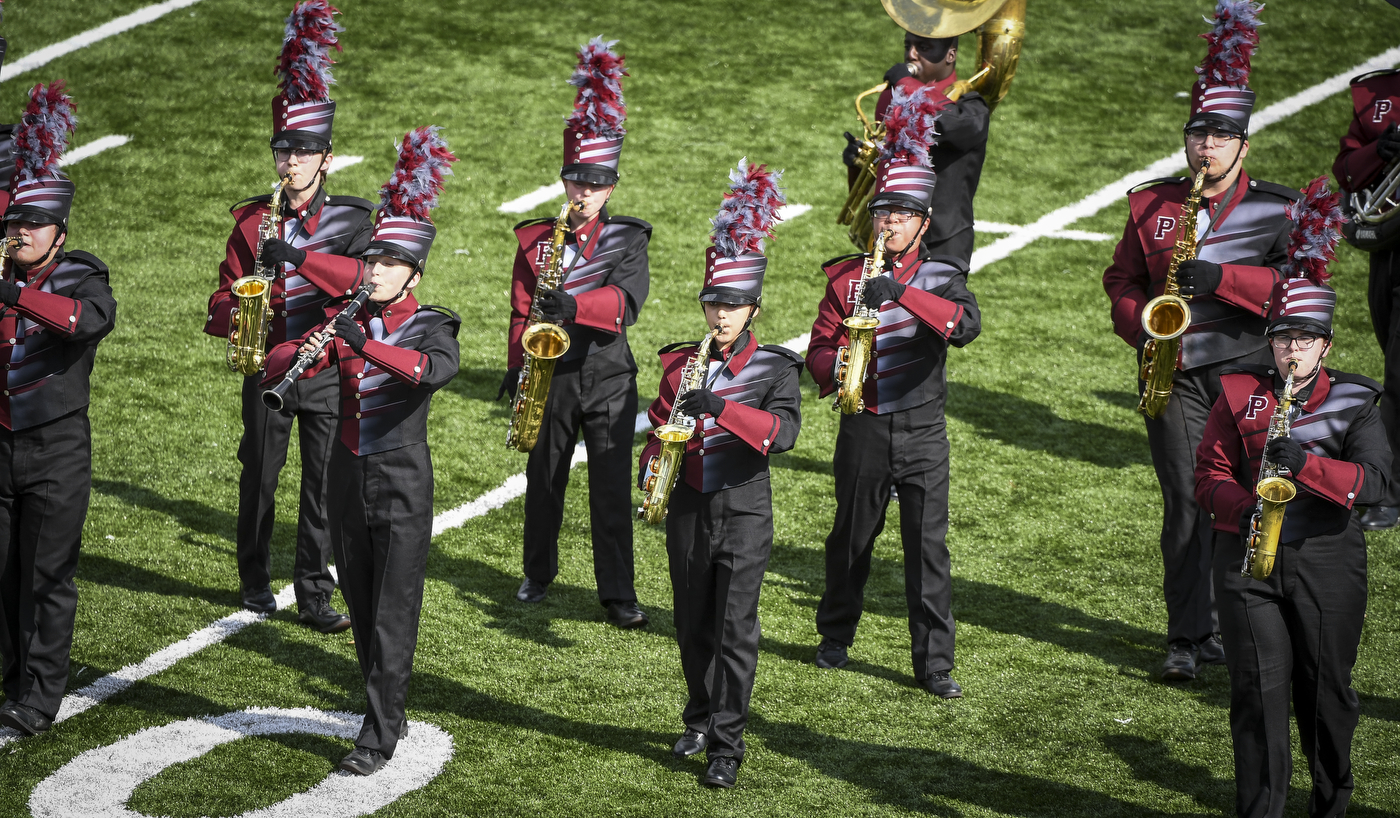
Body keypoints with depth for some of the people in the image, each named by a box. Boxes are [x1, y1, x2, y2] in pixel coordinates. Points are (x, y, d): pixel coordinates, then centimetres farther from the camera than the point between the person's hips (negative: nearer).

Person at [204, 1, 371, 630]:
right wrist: (235, 318, -17)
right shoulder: (254, 219, 5)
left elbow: (367, 276, -18)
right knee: (259, 479, 9)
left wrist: (299, 258, -29)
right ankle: (255, 584, 24)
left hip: (329, 373, -1)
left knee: (325, 486, 0)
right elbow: (225, 296, 7)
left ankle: (315, 596, 6)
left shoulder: (350, 218, 0)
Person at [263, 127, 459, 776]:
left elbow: (439, 368, -31)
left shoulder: (430, 326, -7)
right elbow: (275, 366, -1)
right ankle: (391, 708, 28)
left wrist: (364, 345, -40)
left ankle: (379, 737, -4)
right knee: (360, 604, 13)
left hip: (402, 484, -5)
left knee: (394, 612, -5)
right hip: (348, 477, 5)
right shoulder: (345, 319, 6)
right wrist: (299, 357, -25)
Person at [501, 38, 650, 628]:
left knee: (612, 487, -3)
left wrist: (574, 305, -35)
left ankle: (617, 593, 0)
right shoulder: (536, 240, 2)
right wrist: (516, 370, 0)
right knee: (544, 479, 14)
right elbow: (522, 309, 5)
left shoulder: (628, 239, -3)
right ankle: (539, 574, 32)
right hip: (551, 376, 2)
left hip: (608, 379, -2)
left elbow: (626, 301, -19)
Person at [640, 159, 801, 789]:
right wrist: (650, 473, -4)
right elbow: (659, 425, 14)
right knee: (693, 628, 14)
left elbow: (783, 431, -21)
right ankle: (700, 720, 32)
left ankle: (726, 747, -1)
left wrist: (721, 406, -32)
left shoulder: (775, 367, -6)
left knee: (735, 631, -5)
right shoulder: (680, 363, 5)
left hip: (744, 511, -4)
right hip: (688, 508, 4)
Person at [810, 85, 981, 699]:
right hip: (863, 429, 1)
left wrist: (901, 293, -33)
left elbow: (967, 325, -22)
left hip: (922, 431, -1)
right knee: (852, 539, 13)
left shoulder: (941, 277, 0)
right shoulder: (846, 277, 4)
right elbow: (819, 351, 3)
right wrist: (838, 363, -22)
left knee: (928, 549, -4)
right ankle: (836, 636, 33)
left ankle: (934, 664, 0)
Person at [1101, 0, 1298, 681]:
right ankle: (1189, 638, 2)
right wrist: (1143, 330, -5)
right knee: (1186, 501, -3)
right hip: (1174, 371, 1)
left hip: (1249, 369, -1)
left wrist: (1221, 277, -19)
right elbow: (1122, 280, 15)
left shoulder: (1276, 209, 3)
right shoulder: (1151, 205, 11)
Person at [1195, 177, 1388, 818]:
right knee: (1259, 690, -2)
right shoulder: (1240, 394, 6)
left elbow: (1376, 480, -12)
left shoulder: (1354, 401, 2)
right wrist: (1243, 507, -16)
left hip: (1328, 562, 0)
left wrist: (1304, 463, -27)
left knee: (1326, 690, 8)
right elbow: (1210, 473, 5)